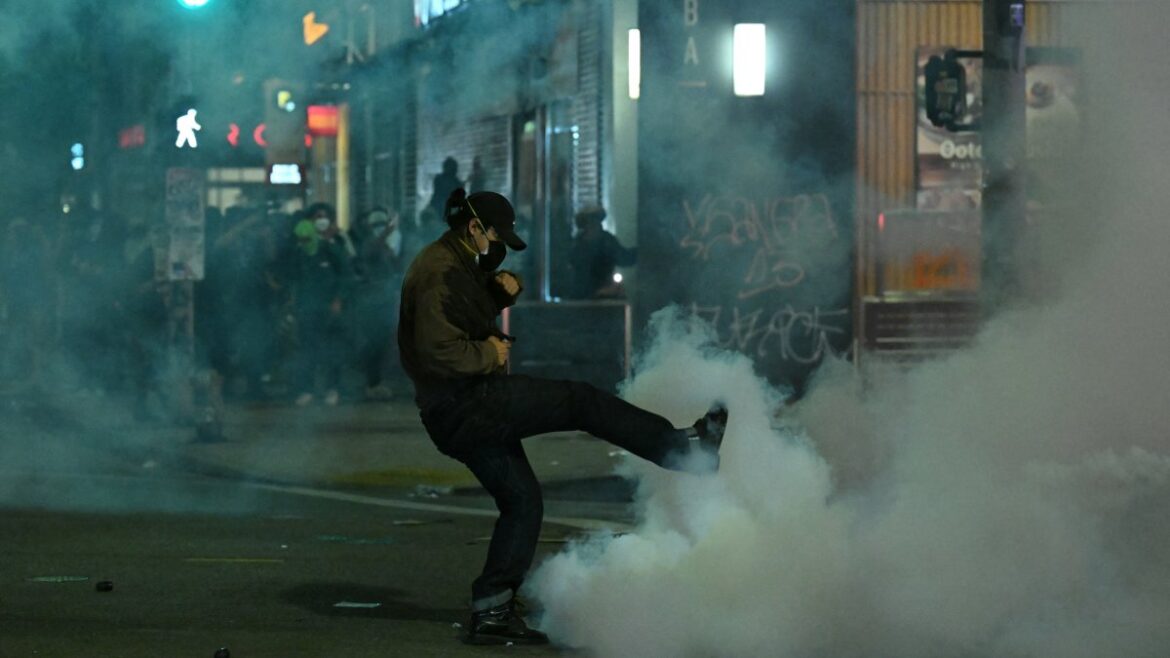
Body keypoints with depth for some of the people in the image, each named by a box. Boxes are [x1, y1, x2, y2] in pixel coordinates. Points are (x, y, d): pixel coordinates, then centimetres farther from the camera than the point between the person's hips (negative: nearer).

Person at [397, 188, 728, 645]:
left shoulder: (456, 265, 17)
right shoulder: (439, 273, -17)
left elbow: (474, 309, 33)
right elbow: (439, 352, -27)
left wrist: (503, 288, 11)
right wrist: (488, 355, -13)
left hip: (457, 415, 11)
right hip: (467, 404, -11)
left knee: (521, 499, 12)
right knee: (580, 402, -10)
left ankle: (491, 612, 10)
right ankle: (682, 446, -5)